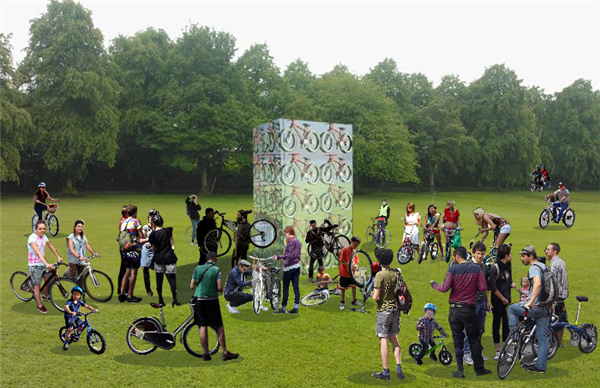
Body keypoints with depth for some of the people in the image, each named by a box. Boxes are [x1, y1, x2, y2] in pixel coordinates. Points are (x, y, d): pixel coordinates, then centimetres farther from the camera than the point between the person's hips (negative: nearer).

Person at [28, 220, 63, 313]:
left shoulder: (43, 236, 0)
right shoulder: (32, 238, -24)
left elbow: (50, 245, 16)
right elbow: (38, 252, -35)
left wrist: (58, 257, 17)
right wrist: (47, 264, -46)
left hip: (43, 263, 7)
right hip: (34, 265, -7)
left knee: (48, 280, 14)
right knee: (37, 285, 4)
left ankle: (45, 296, 41)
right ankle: (40, 305, 18)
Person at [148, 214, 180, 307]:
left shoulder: (153, 235, -6)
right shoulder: (168, 231, -5)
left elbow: (153, 248, 2)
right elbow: (172, 245, 2)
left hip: (158, 259, 1)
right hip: (169, 258, -1)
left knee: (159, 280, 12)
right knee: (172, 279, 2)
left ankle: (160, 299, 18)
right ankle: (174, 299, -4)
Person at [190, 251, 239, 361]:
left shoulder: (198, 268, 3)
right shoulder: (216, 269, -6)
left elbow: (191, 286, 4)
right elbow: (220, 288, -14)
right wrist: (220, 290, 9)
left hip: (199, 300, 3)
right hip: (212, 300, -3)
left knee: (203, 327, 8)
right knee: (219, 326, 6)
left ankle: (206, 354, 10)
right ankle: (224, 353, 7)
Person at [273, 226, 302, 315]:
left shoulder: (291, 241, -11)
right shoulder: (297, 241, 16)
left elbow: (291, 255, -20)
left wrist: (279, 257, -22)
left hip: (289, 267, -9)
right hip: (297, 266, 9)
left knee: (285, 288, -2)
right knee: (296, 287, 5)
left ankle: (283, 308, 3)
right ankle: (296, 308, 5)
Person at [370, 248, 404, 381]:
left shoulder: (380, 275, -16)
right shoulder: (396, 273, 4)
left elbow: (376, 297, -17)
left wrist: (372, 294, 4)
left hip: (383, 311, -6)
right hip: (395, 309, 7)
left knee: (383, 340, 0)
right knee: (394, 339, 16)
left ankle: (385, 372, 5)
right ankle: (399, 369, 14)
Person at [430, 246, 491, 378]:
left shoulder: (452, 270, -8)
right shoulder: (476, 268, -1)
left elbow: (444, 288, -13)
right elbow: (483, 287, -6)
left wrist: (434, 283, 5)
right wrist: (472, 287, 13)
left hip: (454, 310, -1)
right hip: (469, 309, 1)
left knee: (458, 340, 8)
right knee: (474, 340, 13)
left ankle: (460, 371, 9)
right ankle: (479, 369, 20)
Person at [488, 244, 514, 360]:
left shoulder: (508, 265, 7)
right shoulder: (494, 268, -15)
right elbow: (493, 287, -16)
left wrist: (511, 283, 0)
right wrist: (503, 299, -10)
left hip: (507, 300, 6)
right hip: (497, 301, -6)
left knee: (507, 323, 7)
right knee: (496, 324, 2)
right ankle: (498, 351, 11)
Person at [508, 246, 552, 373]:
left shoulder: (534, 268, -13)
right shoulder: (544, 267, 17)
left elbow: (538, 284, -33)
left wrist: (531, 302, -35)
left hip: (536, 307, -9)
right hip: (546, 307, 9)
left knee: (511, 308, 12)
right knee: (543, 338, 10)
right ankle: (540, 366, 14)